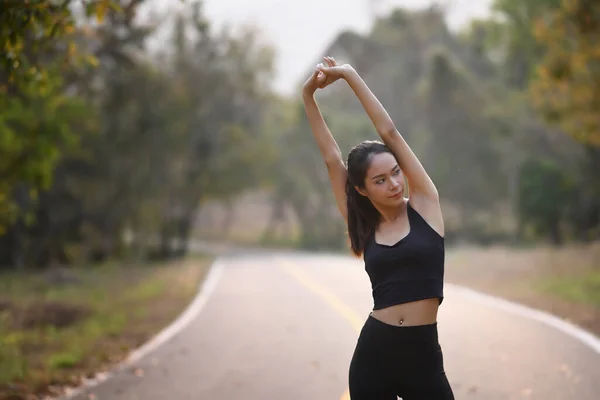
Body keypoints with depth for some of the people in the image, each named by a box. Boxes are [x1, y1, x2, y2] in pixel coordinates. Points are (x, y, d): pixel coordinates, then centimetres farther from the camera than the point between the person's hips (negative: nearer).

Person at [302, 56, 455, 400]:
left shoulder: (425, 205, 0)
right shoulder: (364, 228, 5)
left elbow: (389, 132, -2)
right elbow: (331, 157, 4)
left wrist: (349, 74, 1)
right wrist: (309, 96, 2)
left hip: (423, 356, -2)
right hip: (373, 354, 2)